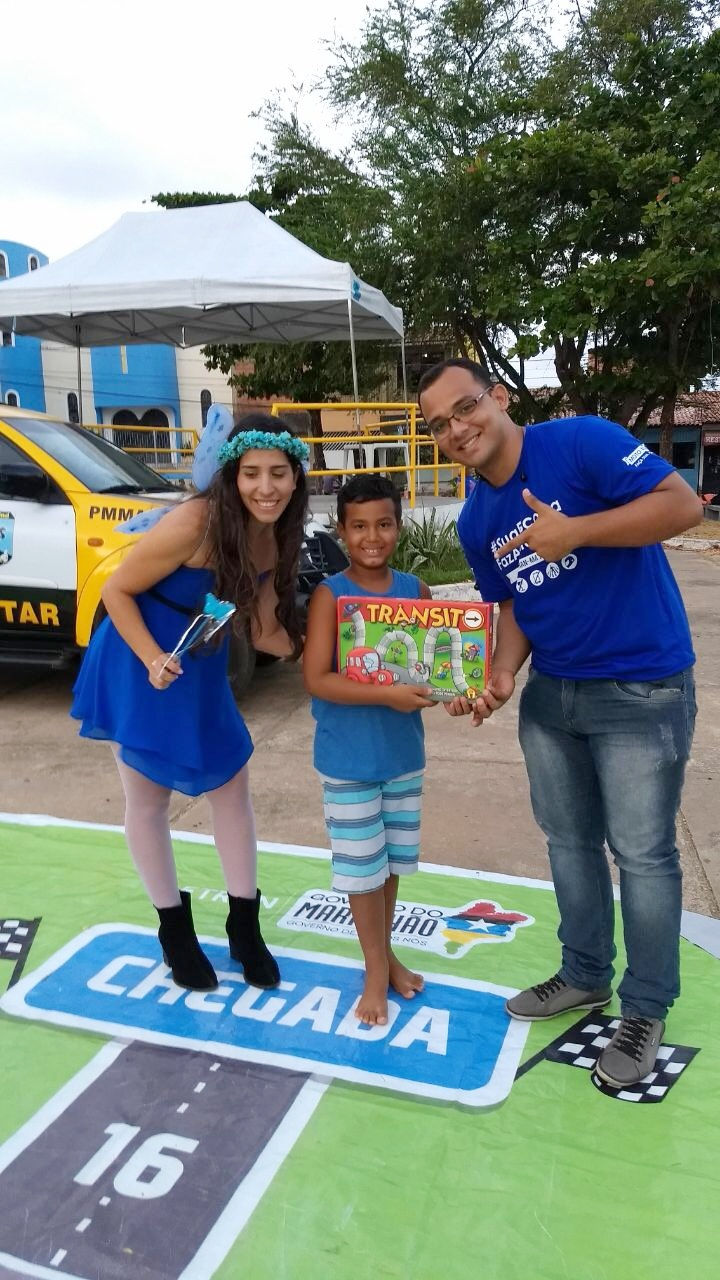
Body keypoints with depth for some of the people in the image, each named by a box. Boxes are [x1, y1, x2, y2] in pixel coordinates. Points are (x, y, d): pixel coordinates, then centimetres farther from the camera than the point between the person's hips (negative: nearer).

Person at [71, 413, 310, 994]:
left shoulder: (275, 536, -9)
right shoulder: (193, 525, -30)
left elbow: (265, 631, -5)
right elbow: (116, 591, -19)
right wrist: (154, 660, -29)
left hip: (203, 672, 7)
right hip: (142, 664, -6)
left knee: (232, 787, 12)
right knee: (147, 797, 9)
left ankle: (244, 925, 31)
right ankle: (175, 928, 31)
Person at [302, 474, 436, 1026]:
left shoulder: (415, 590, 0)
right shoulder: (330, 594, -12)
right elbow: (317, 679, -19)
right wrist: (388, 695, -28)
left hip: (405, 752, 4)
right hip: (349, 758, -4)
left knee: (393, 862, 18)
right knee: (362, 867, 8)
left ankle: (386, 953, 40)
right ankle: (376, 971, 27)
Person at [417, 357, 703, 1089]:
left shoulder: (581, 442, -16)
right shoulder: (475, 523, 4)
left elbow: (682, 504, -20)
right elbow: (513, 607, 10)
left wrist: (573, 531, -28)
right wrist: (500, 677, -7)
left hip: (642, 691, -6)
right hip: (549, 694, 7)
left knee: (642, 854, 4)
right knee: (568, 841, 18)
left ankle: (645, 1010, 25)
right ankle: (584, 976, 39)